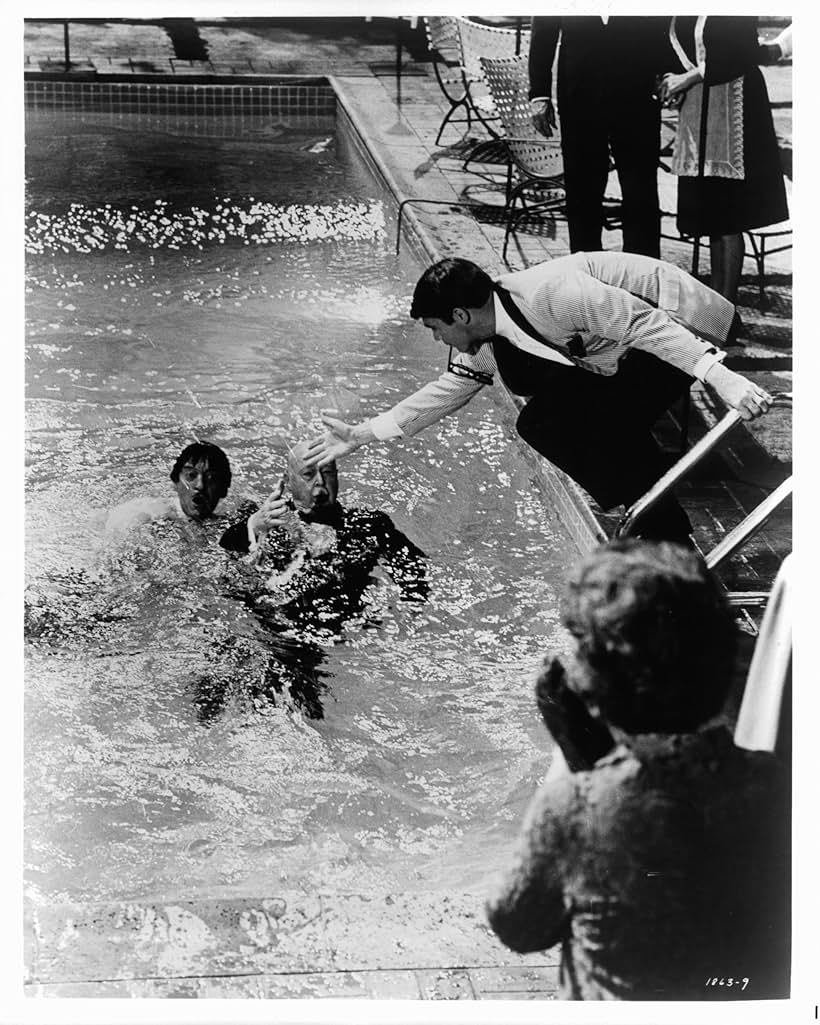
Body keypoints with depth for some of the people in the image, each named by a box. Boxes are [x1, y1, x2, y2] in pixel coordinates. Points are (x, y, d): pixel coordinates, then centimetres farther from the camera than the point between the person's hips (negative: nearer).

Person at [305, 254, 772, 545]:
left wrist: (719, 376, -36)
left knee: (608, 428, -23)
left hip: (679, 324, -9)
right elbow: (449, 389, 15)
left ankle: (674, 546, -8)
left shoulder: (550, 293, -28)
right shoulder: (488, 343, 1)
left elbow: (647, 323, -30)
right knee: (541, 423, 0)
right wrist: (362, 434, 16)